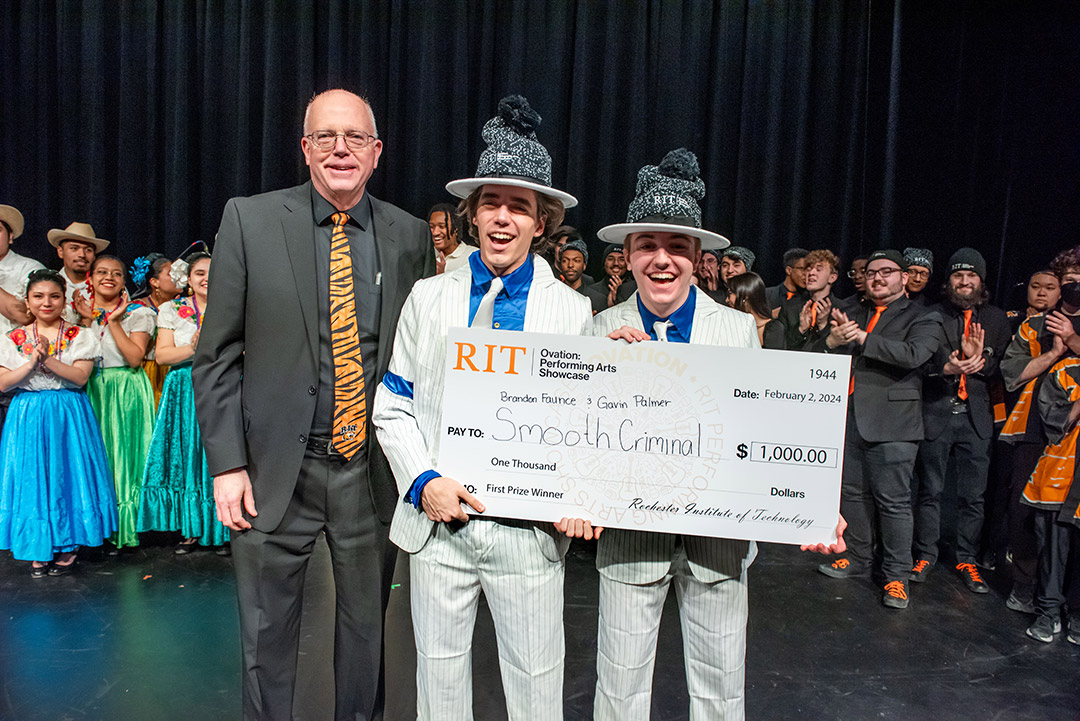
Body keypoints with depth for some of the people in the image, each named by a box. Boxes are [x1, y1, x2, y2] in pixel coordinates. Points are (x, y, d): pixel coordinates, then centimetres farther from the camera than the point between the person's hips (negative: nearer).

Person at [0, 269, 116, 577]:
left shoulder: (80, 337, 3)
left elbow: (80, 377, -10)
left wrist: (48, 358, -21)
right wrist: (32, 361, -15)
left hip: (68, 415, -1)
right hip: (28, 415, 1)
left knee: (68, 475, 0)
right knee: (31, 477, 2)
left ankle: (68, 546, 13)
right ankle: (38, 549, 15)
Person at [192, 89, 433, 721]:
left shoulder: (412, 236, 1)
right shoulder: (250, 220, -2)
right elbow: (216, 356, -2)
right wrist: (228, 463, -7)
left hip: (376, 470, 2)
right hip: (276, 469, -1)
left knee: (367, 631, 18)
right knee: (267, 638, 14)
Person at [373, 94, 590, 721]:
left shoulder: (573, 310, 1)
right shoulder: (429, 297, 4)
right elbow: (393, 408, 5)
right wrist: (423, 482, -10)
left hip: (531, 528, -1)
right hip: (438, 521, 2)